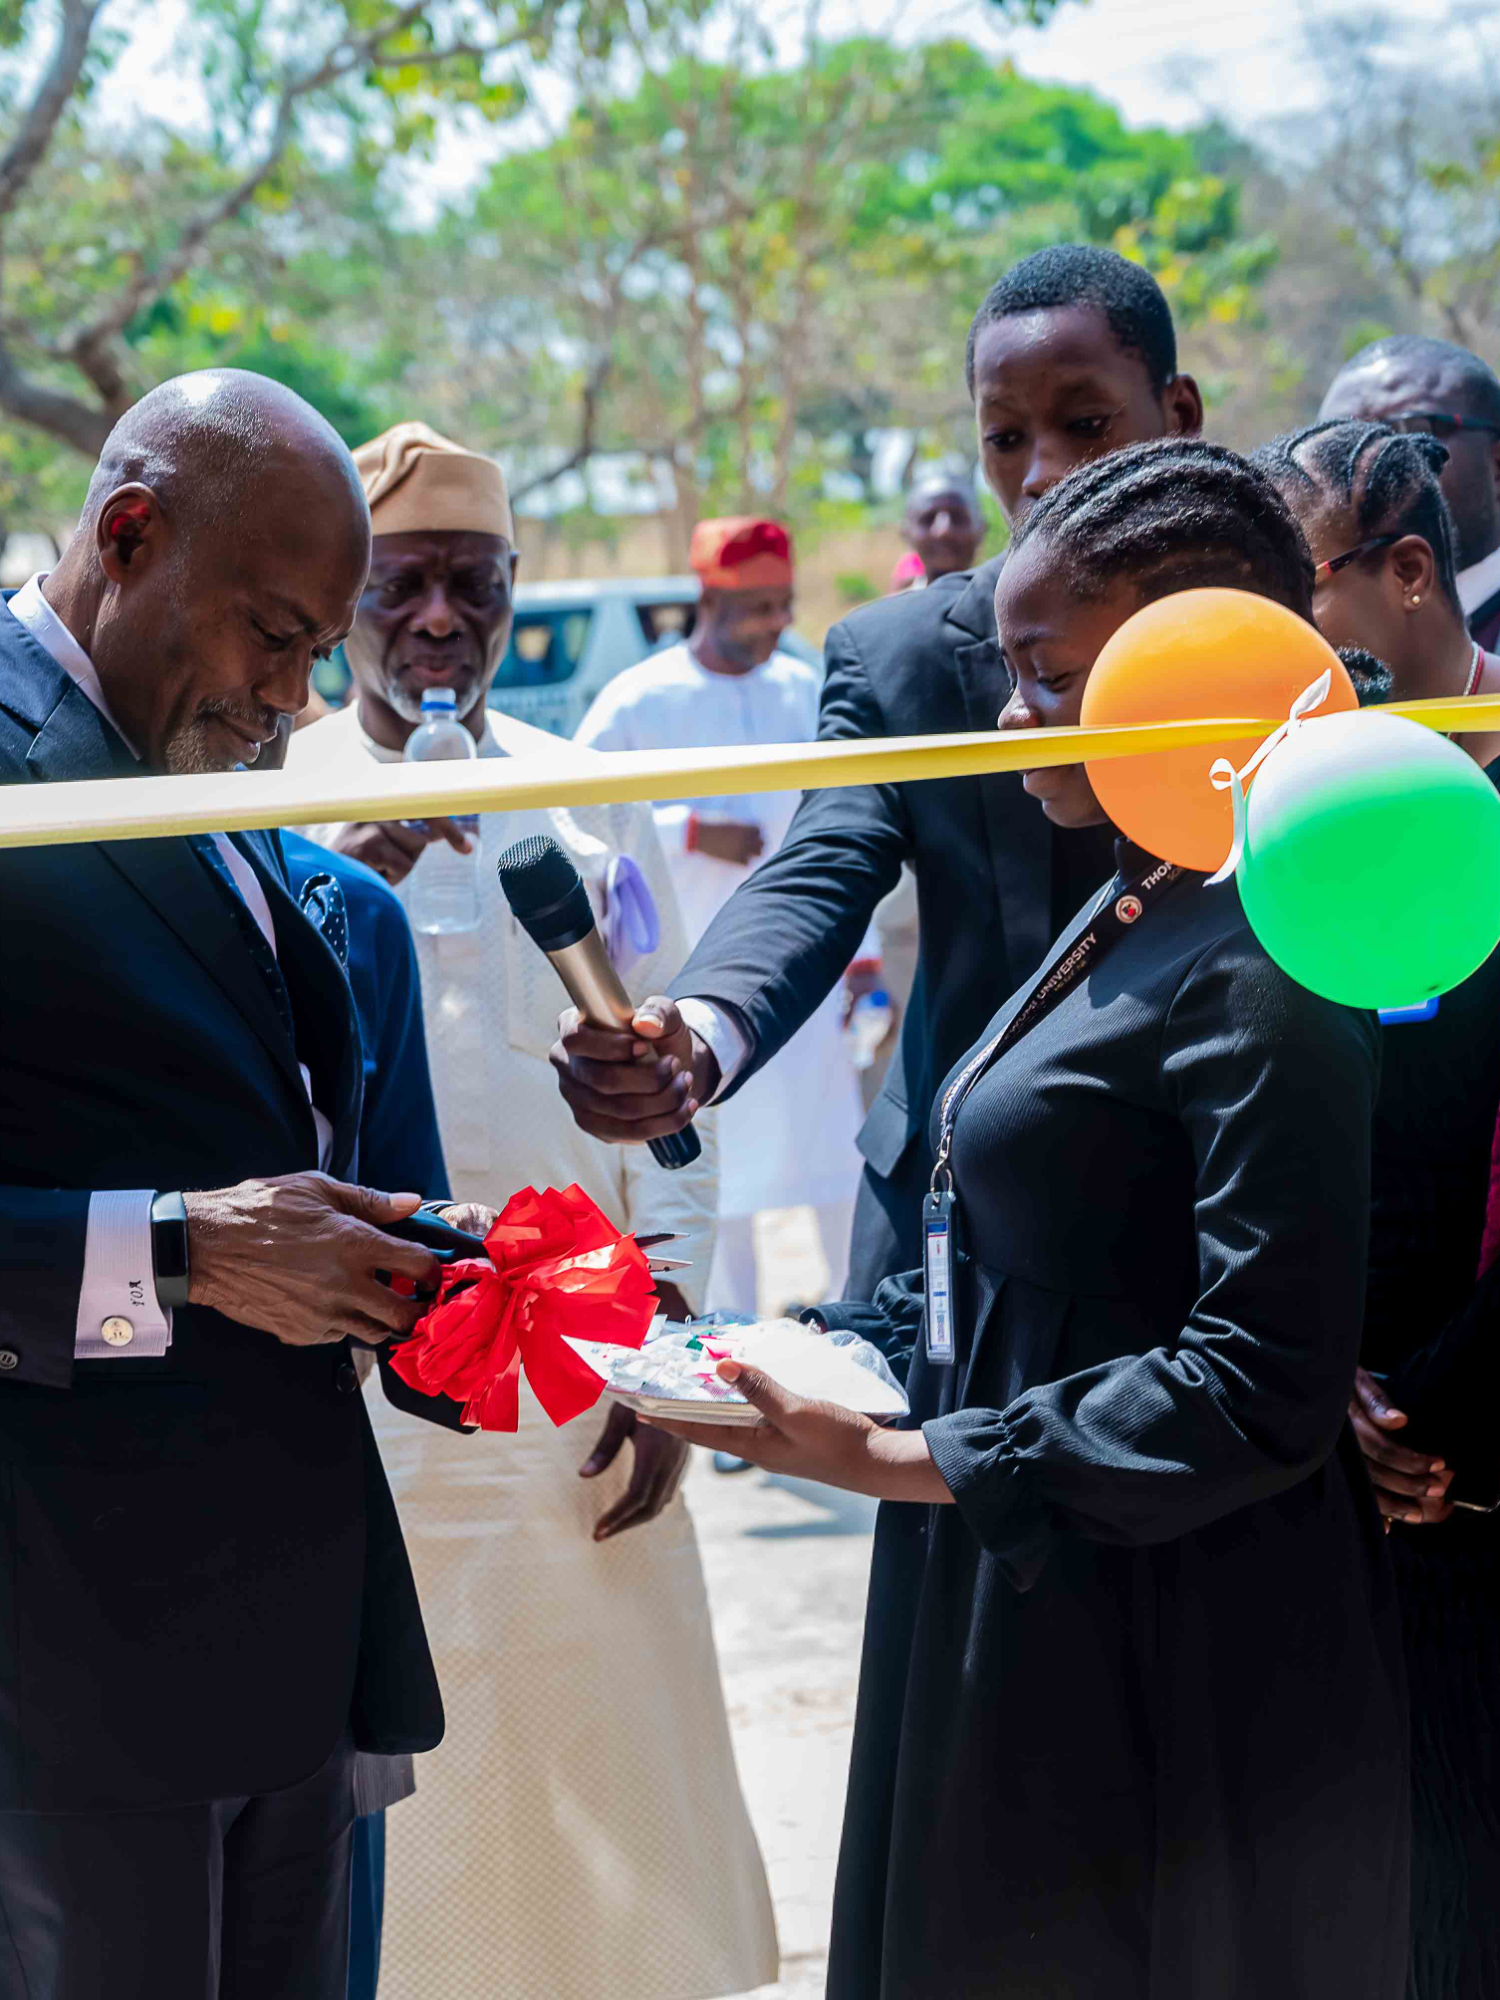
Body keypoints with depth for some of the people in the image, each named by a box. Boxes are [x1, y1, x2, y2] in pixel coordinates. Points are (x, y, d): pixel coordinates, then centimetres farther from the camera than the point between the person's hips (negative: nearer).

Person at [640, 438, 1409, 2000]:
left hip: (1161, 1681, -9)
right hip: (1023, 1633, 9)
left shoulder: (1255, 966, -20)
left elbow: (1262, 1392, -23)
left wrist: (902, 1460, -20)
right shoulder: (1126, 914, 10)